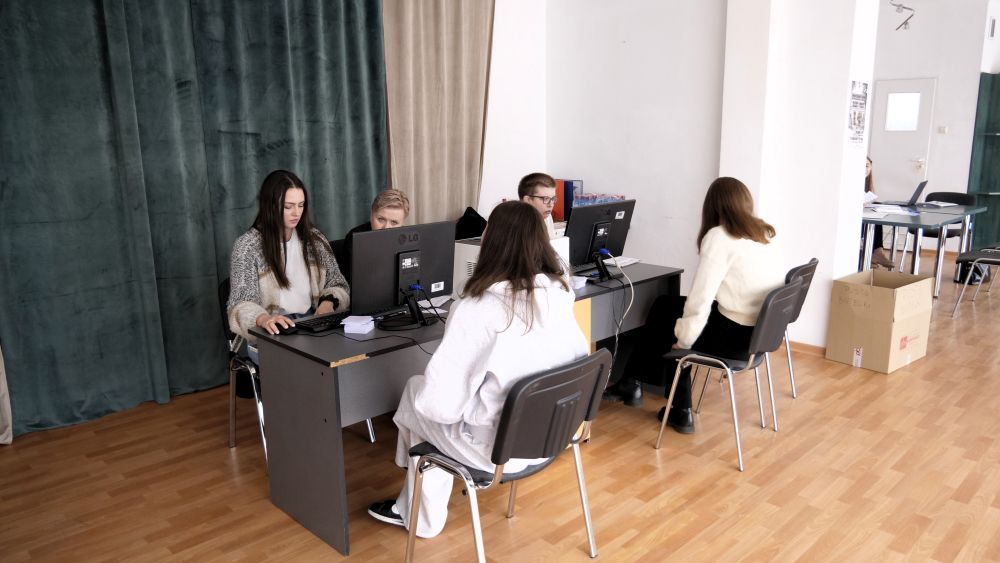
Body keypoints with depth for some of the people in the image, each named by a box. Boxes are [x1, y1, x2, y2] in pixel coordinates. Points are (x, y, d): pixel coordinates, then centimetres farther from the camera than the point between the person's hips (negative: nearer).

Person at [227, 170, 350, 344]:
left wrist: (328, 302, -10)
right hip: (272, 333, -4)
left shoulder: (315, 239, 10)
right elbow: (241, 304, -12)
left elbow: (338, 285, 14)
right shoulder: (247, 246, -3)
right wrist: (263, 319, -35)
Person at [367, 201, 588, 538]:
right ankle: (414, 510, 40)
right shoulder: (559, 293, -7)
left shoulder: (479, 307, -27)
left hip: (498, 446, -7)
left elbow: (442, 401, -25)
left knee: (416, 394, 21)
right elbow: (577, 357, 7)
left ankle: (422, 516, 40)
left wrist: (423, 396, -1)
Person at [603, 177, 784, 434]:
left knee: (665, 312, 14)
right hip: (762, 331, 7)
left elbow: (700, 299, -18)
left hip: (738, 336, -7)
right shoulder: (763, 234, 9)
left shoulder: (719, 237, -14)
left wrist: (683, 341, -3)